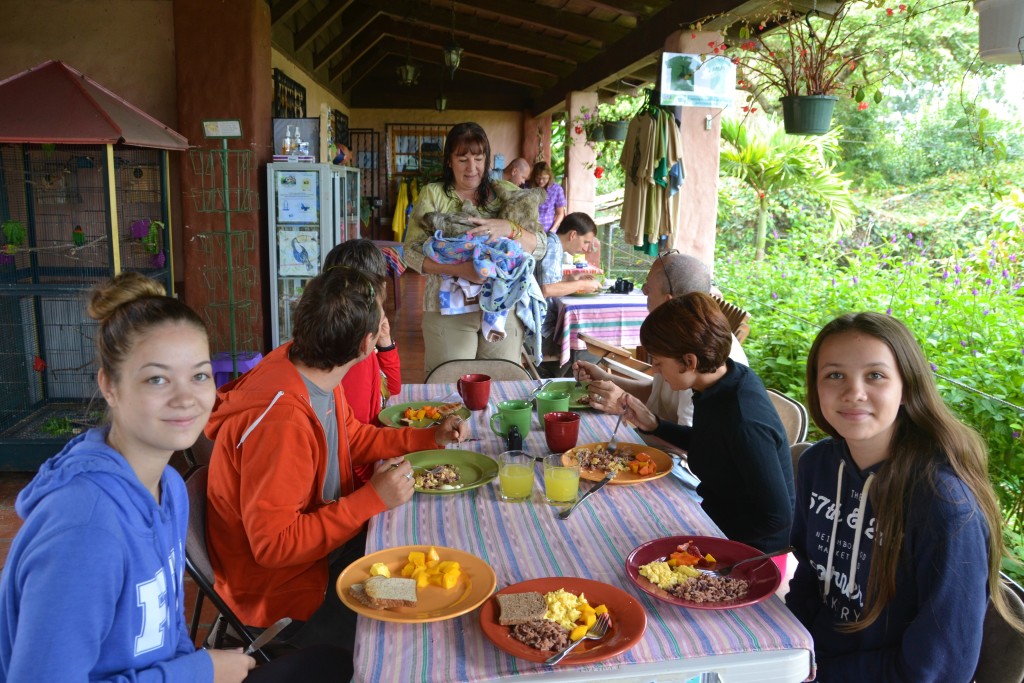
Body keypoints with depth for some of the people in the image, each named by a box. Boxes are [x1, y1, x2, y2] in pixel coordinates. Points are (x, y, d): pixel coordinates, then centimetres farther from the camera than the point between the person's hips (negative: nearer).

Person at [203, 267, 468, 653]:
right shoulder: (280, 420, -34)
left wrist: (430, 438, 5)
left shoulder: (311, 371, -7)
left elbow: (351, 436, 12)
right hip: (280, 584, -8)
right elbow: (273, 545, -29)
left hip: (323, 542, 8)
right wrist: (372, 499, -29)